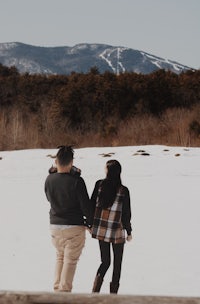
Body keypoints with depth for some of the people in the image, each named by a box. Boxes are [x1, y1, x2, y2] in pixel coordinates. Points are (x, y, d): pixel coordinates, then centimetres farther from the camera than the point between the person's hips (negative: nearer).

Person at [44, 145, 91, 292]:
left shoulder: (49, 180, -5)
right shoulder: (77, 181, -18)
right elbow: (85, 205, -13)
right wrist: (89, 222, 2)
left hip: (55, 225, 5)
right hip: (74, 226, -5)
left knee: (60, 257, 22)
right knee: (70, 260, 5)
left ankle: (57, 288, 22)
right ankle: (64, 290, 6)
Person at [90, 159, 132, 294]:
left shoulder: (99, 184, -6)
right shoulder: (123, 191, -13)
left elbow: (92, 205, 0)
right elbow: (126, 214, -8)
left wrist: (91, 224, 13)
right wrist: (129, 232, 5)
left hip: (100, 230, 3)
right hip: (116, 232, -3)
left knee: (105, 261, 13)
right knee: (117, 264, 14)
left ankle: (95, 290, -7)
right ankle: (113, 291, 16)